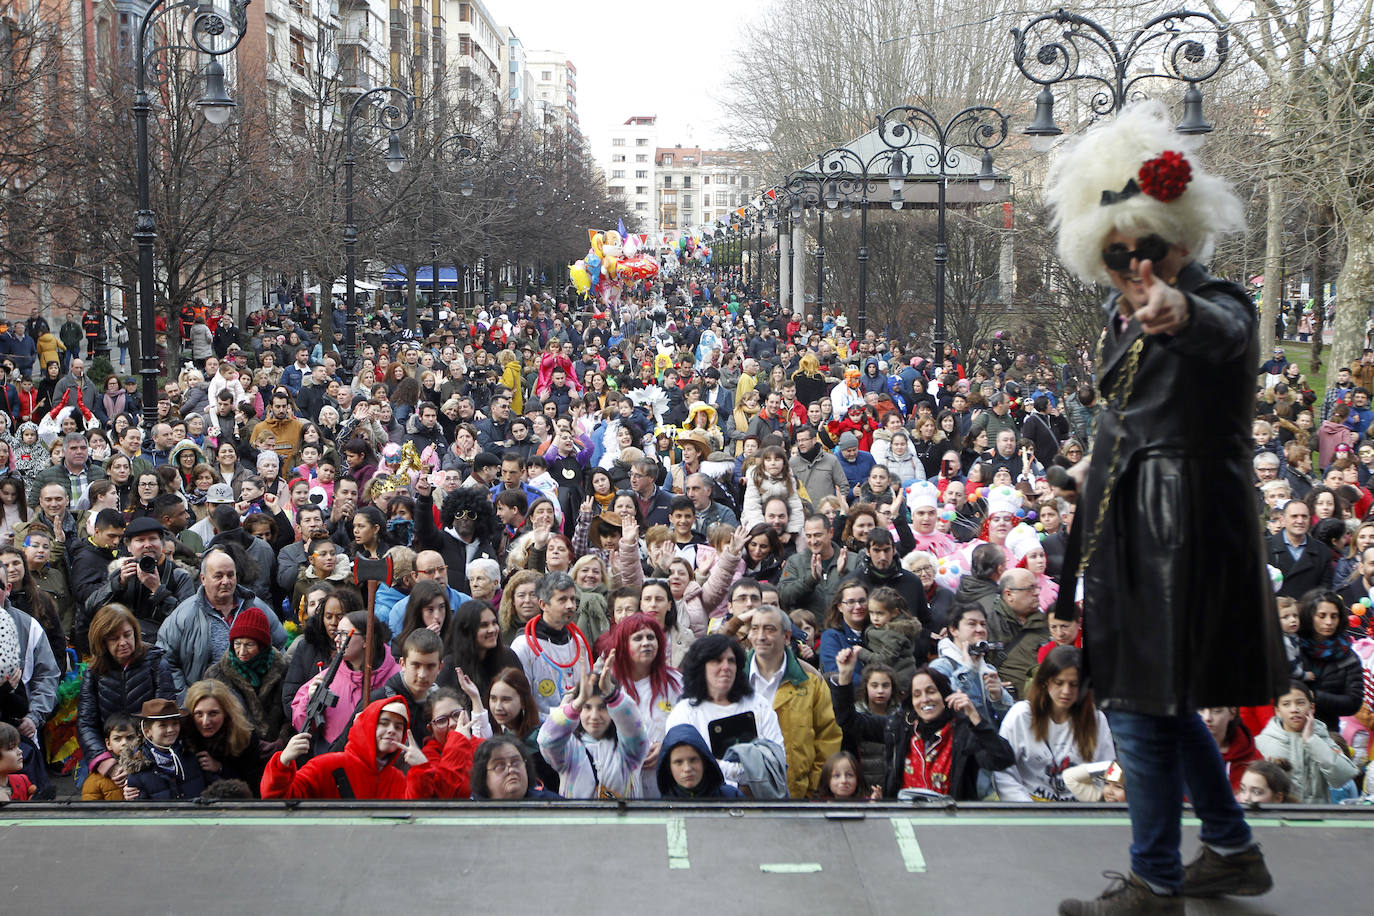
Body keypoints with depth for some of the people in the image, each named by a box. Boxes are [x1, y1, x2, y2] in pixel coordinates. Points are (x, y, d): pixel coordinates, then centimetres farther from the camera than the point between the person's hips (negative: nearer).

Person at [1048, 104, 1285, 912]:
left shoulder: (1218, 306, -16)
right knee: (1161, 697, 18)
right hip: (1135, 525, 9)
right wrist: (1102, 463, 34)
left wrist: (1178, 313, -63)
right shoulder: (1127, 315, 9)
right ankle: (1233, 851, 33)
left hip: (1183, 529, -9)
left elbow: (1222, 331, -43)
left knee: (1142, 704, -5)